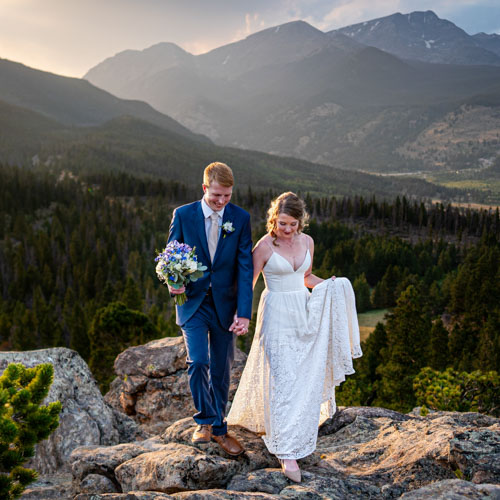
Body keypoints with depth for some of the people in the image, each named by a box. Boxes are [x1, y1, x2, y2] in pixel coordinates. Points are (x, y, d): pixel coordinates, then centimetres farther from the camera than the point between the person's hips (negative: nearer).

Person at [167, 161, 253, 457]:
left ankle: (219, 429, 27)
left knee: (222, 370, 10)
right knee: (198, 362, -15)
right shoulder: (183, 215, -5)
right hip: (193, 302, -1)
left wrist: (244, 312, -14)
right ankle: (205, 420, 9)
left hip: (224, 306, 1)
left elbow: (245, 267, -6)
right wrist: (173, 283, -18)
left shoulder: (241, 218, -3)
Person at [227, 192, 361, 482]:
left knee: (306, 378, 9)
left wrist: (332, 286, 4)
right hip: (277, 316, -5)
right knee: (283, 379, -9)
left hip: (304, 315, 5)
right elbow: (248, 284, -5)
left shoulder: (307, 242, 5)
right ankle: (287, 451, -4)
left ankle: (300, 434, 30)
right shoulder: (265, 246, -10)